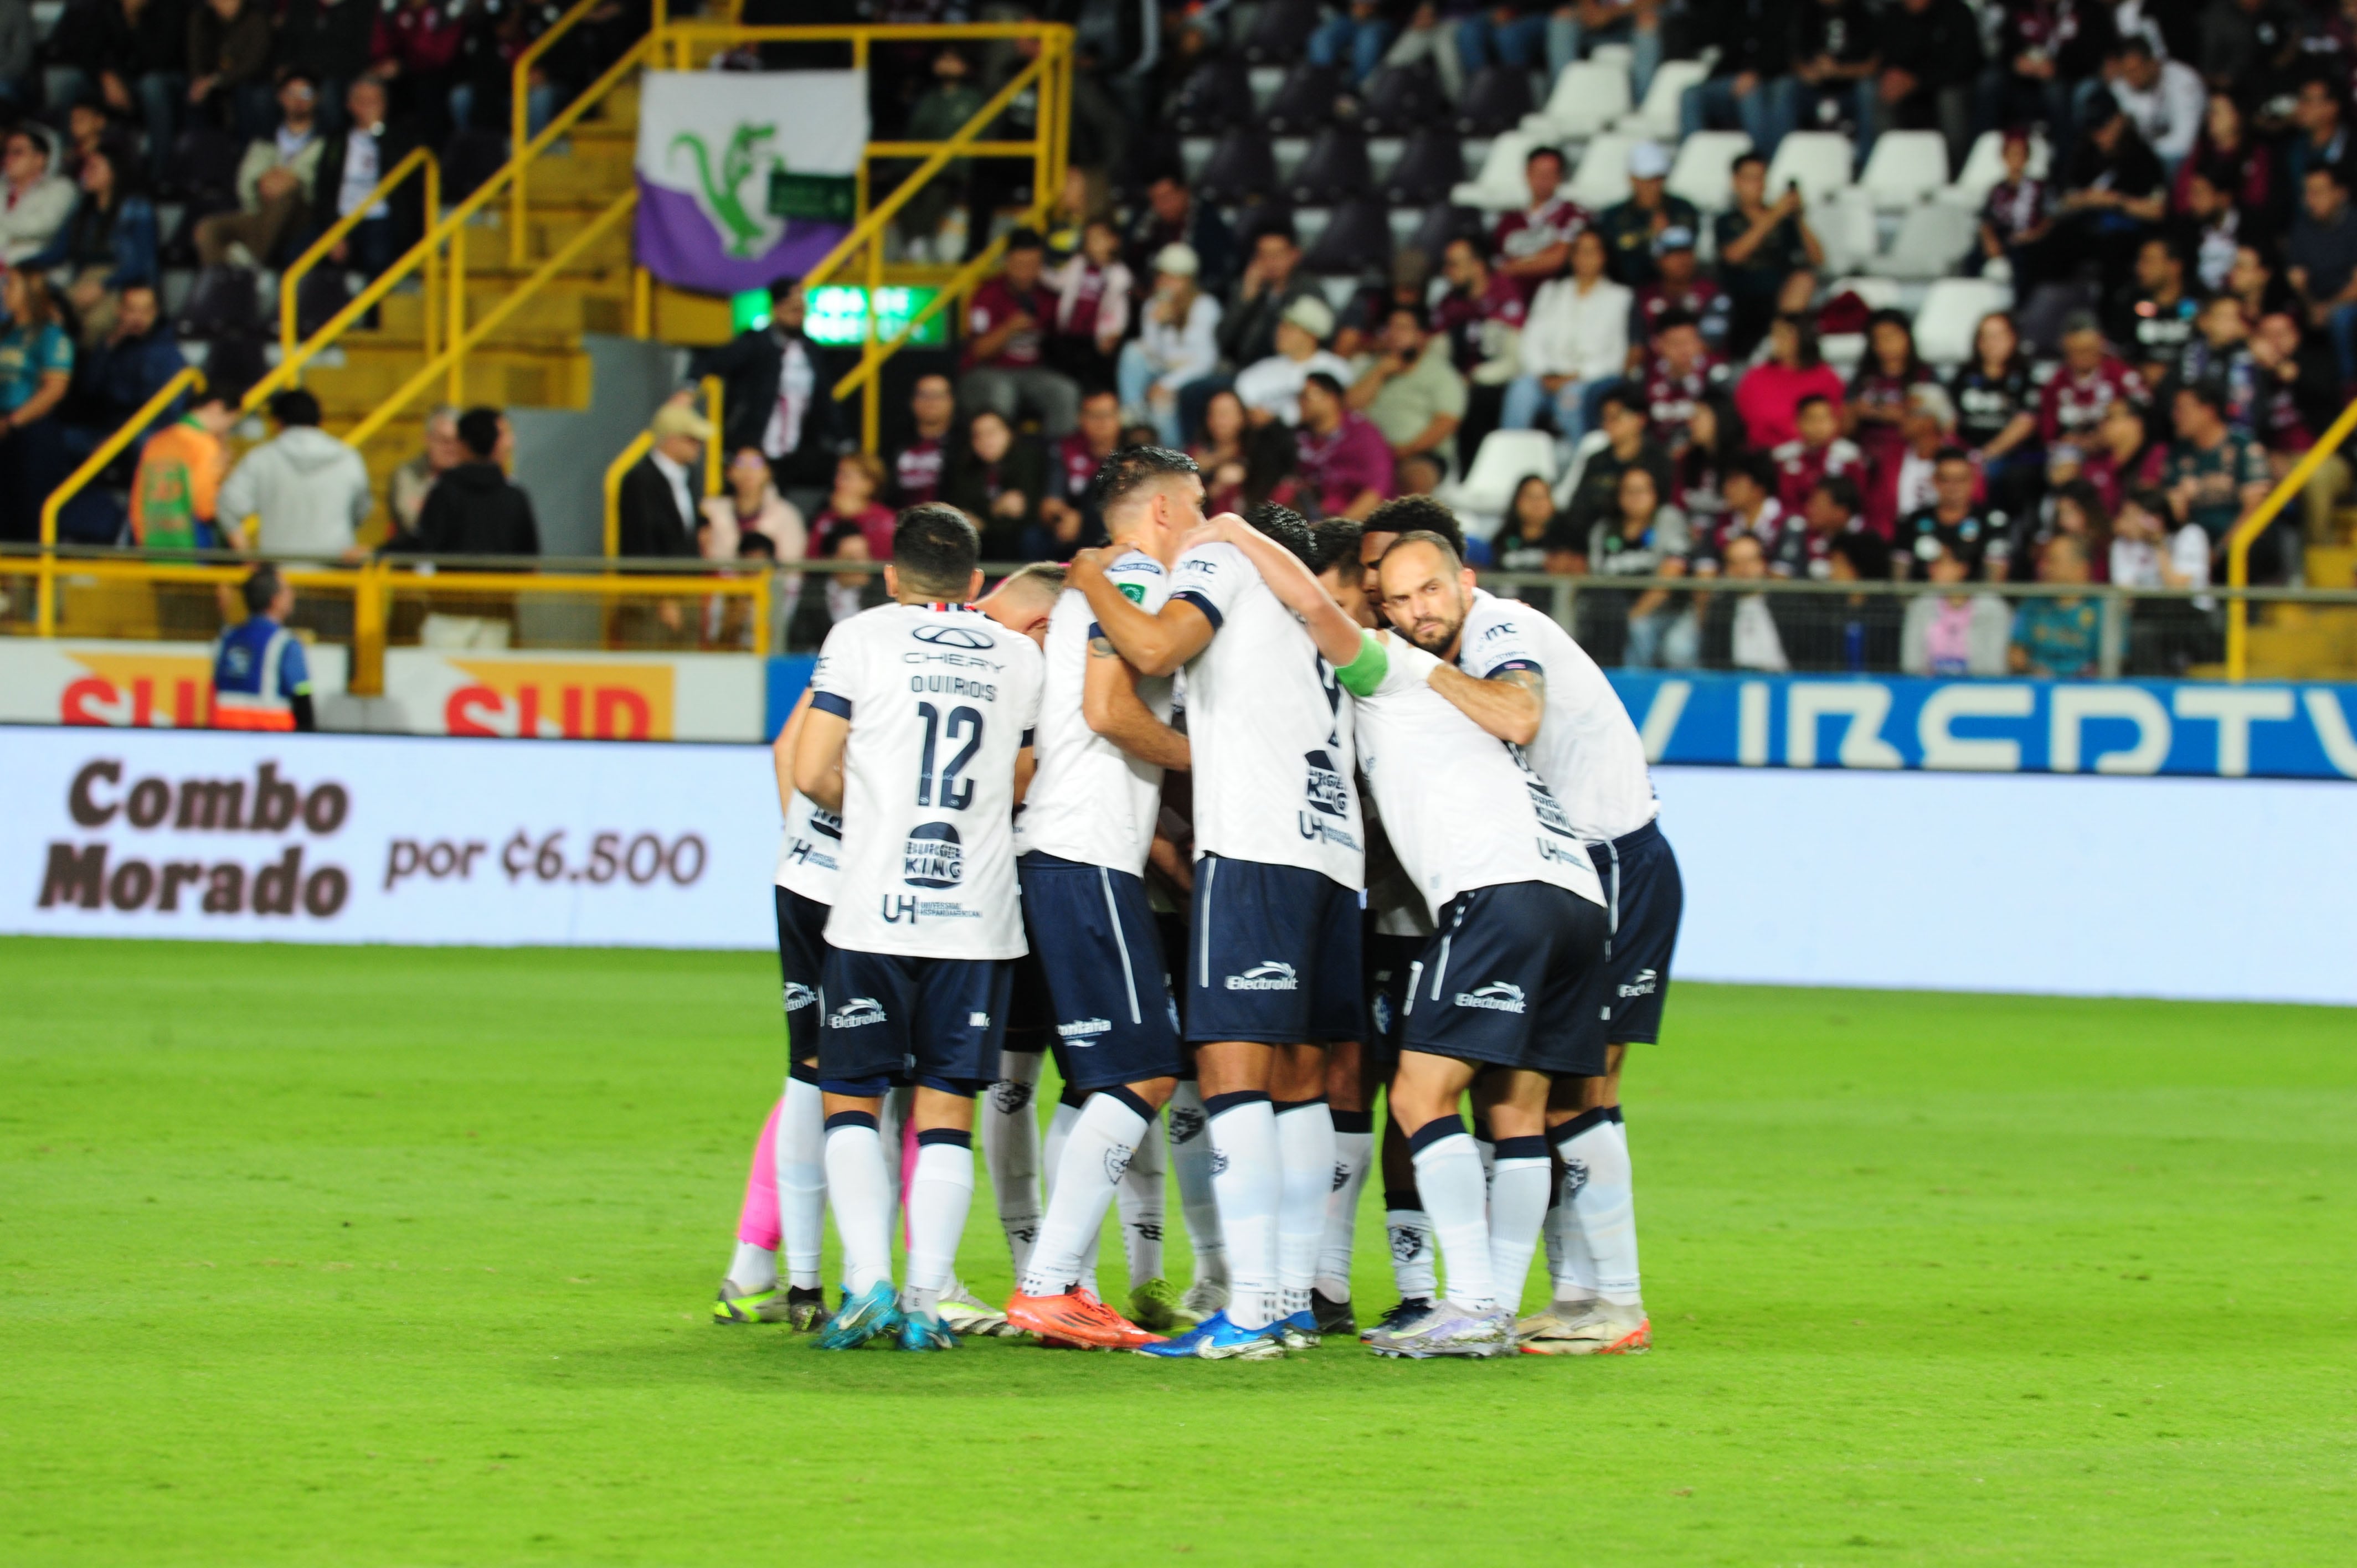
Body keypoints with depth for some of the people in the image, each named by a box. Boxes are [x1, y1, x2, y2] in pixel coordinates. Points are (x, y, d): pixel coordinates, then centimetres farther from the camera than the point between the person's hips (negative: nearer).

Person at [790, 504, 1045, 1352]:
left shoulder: (860, 638, 2)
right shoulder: (1022, 656, 12)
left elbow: (812, 772, -2)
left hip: (876, 909, -2)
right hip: (980, 912, 2)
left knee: (851, 1097, 6)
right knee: (947, 1108, 5)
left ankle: (868, 1281, -8)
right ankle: (926, 1300, -2)